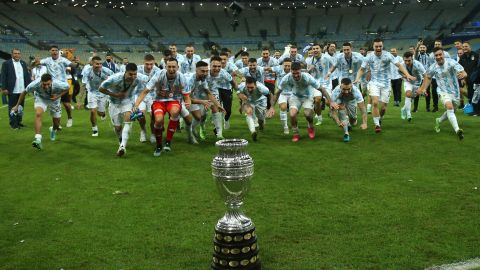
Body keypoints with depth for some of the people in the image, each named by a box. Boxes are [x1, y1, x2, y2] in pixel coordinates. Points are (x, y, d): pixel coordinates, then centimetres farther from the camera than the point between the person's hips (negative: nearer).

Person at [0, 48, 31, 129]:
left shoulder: (23, 63, 12)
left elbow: (27, 75, 14)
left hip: (22, 90, 5)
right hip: (12, 91, -5)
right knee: (12, 108, 2)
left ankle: (19, 122, 22)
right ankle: (13, 124, 7)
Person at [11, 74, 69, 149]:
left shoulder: (57, 84, -37)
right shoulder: (35, 84, -35)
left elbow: (67, 87, -15)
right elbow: (24, 92, -16)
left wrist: (58, 96, -28)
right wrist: (17, 105, -8)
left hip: (54, 99, 1)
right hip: (40, 98, -1)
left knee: (56, 124, 7)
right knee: (38, 114, -31)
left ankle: (53, 130, 47)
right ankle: (38, 139, -35)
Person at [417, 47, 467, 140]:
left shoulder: (451, 62, -18)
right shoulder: (433, 67, -9)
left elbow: (463, 72, -28)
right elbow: (428, 77, 13)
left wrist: (463, 74, -51)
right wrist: (422, 88, 11)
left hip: (455, 91, 1)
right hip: (443, 91, -1)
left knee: (450, 112, 17)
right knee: (449, 107, -28)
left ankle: (438, 121, 48)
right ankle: (457, 130, -37)